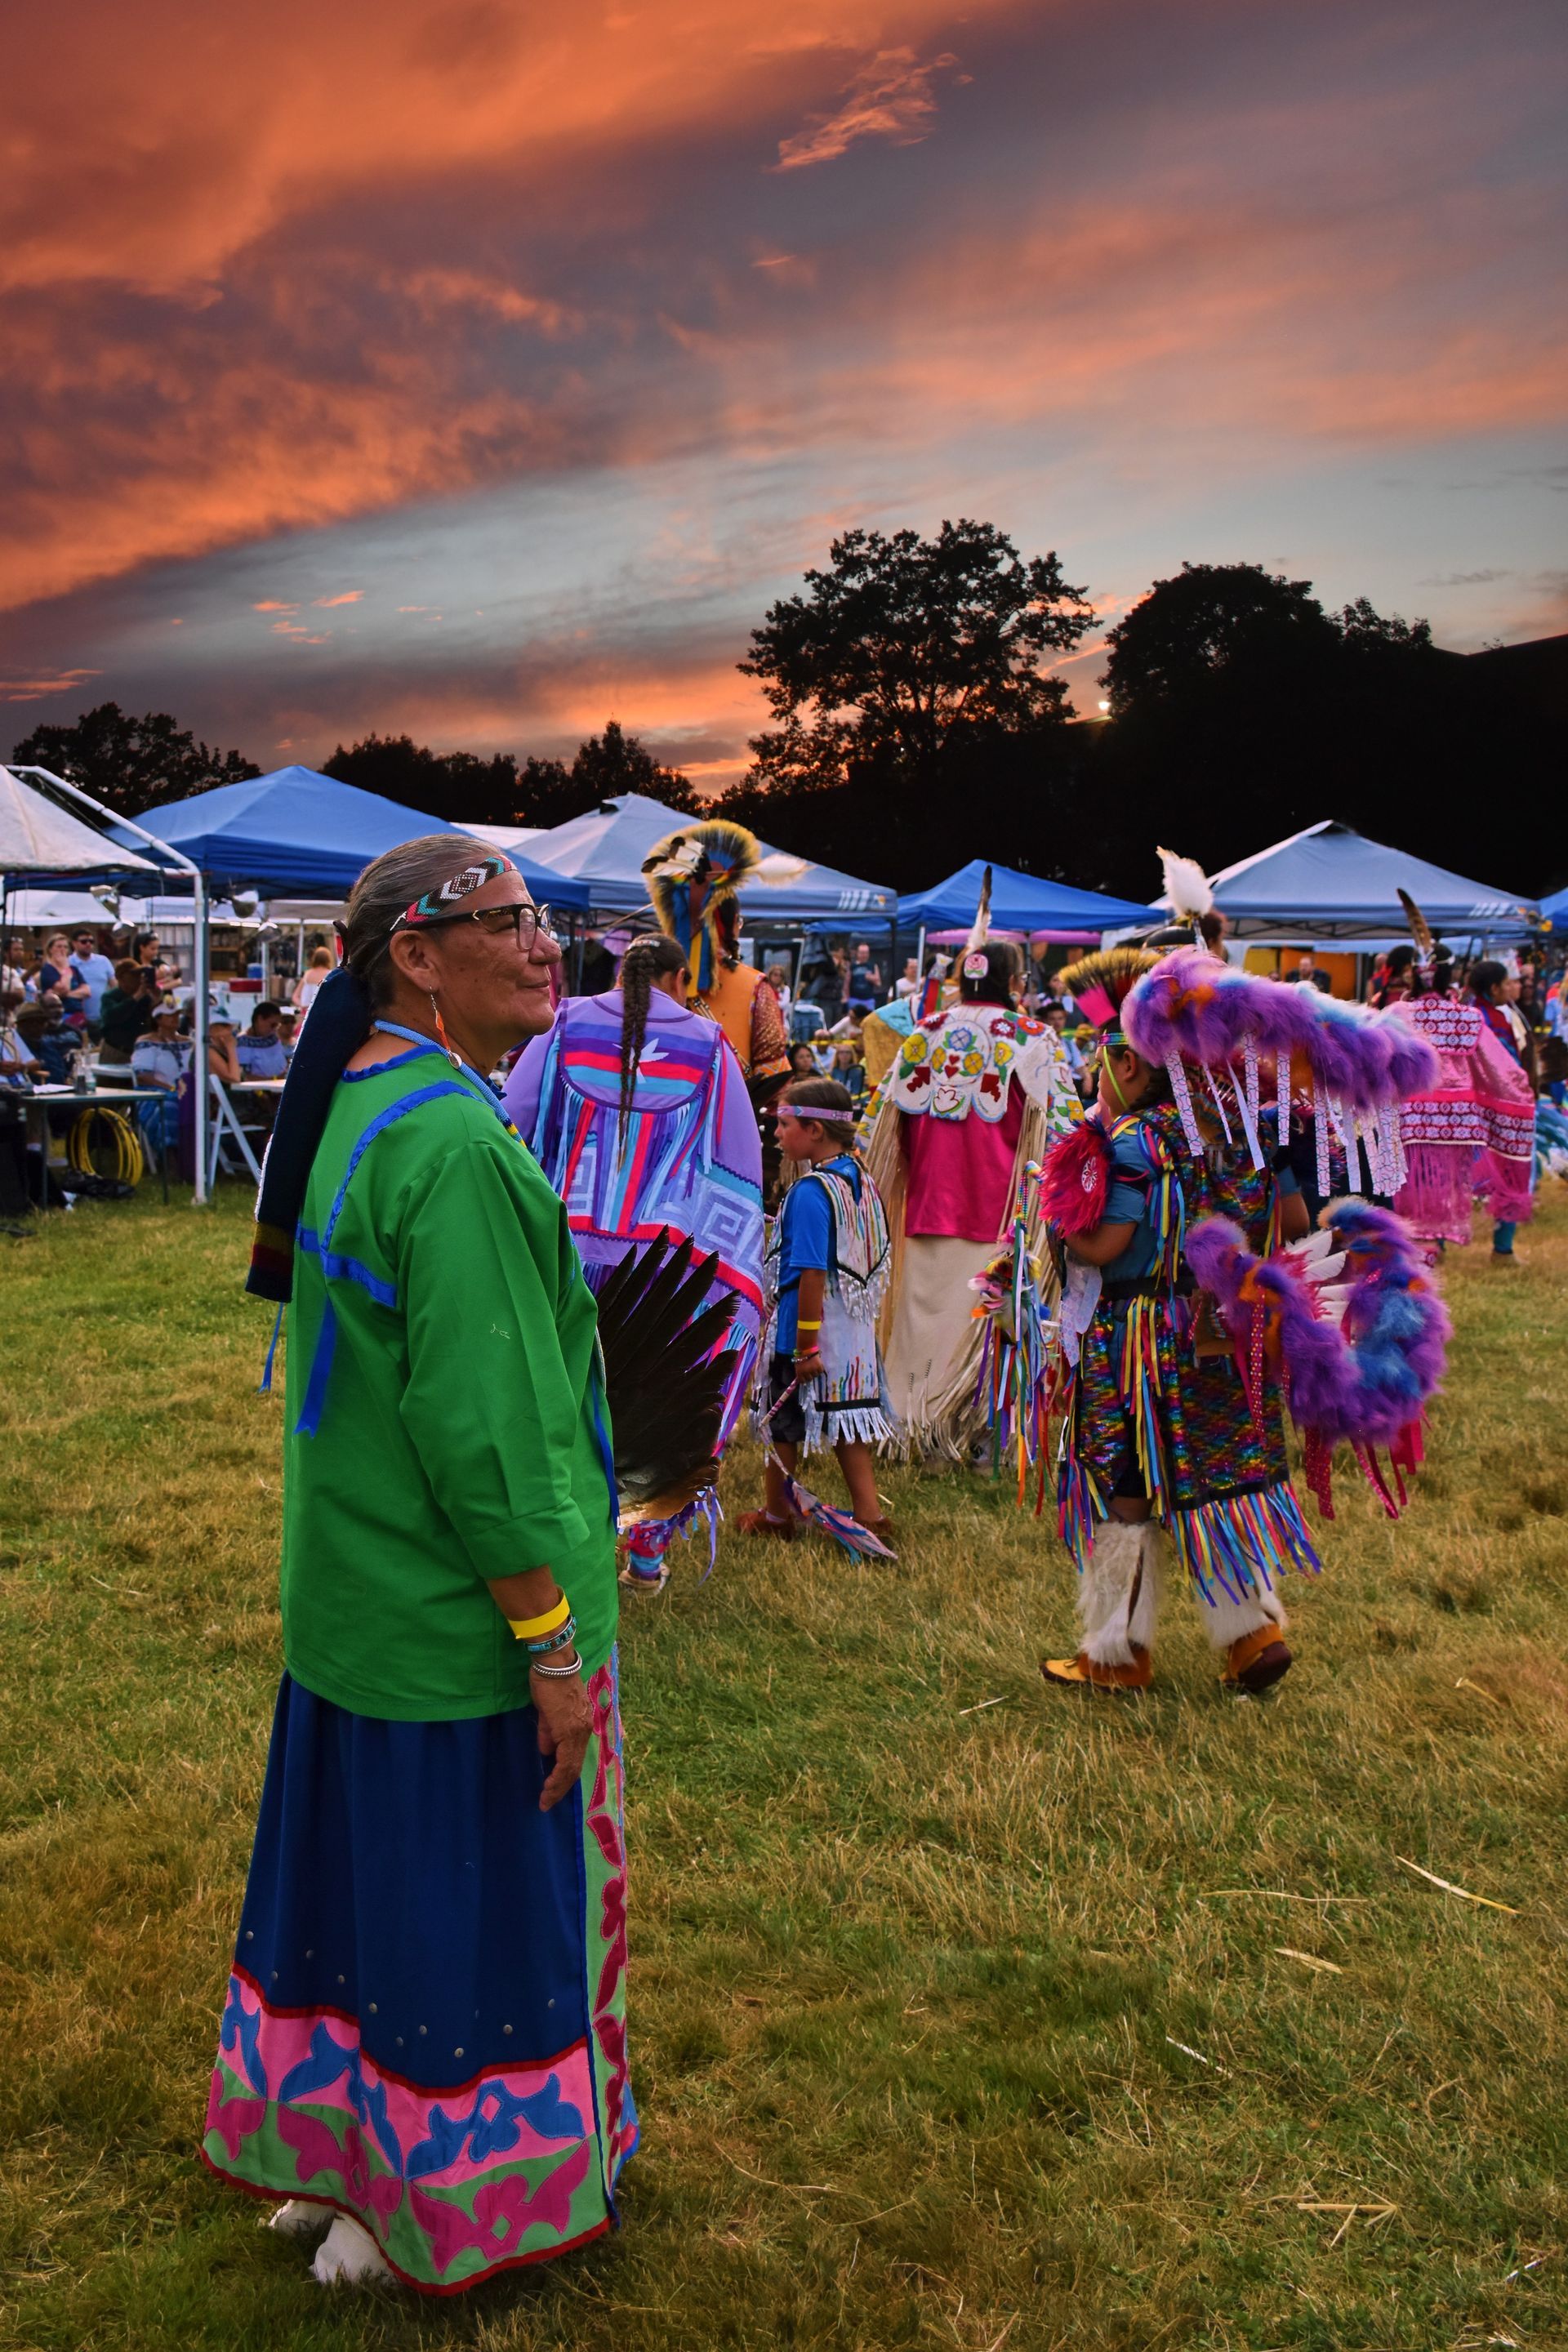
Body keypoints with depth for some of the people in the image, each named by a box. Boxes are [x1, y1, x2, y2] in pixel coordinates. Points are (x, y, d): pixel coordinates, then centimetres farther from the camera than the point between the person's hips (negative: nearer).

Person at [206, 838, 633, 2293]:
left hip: (353, 1599, 9)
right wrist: (552, 1642, -19)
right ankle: (439, 2218, 29)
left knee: (361, 1872, 22)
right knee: (470, 1895, 9)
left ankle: (321, 2156, 41)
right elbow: (487, 1435, -28)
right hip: (465, 1625, -9)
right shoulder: (456, 1150, -26)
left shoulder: (352, 1112, 5)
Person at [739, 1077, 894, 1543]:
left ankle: (776, 1517, 24)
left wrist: (806, 1344, -20)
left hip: (805, 1324, -7)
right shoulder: (861, 1180, 5)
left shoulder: (810, 1191, -20)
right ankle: (870, 1516, 12)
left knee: (784, 1421, 9)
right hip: (855, 1325, 7)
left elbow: (812, 1273, -23)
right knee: (847, 1415, 13)